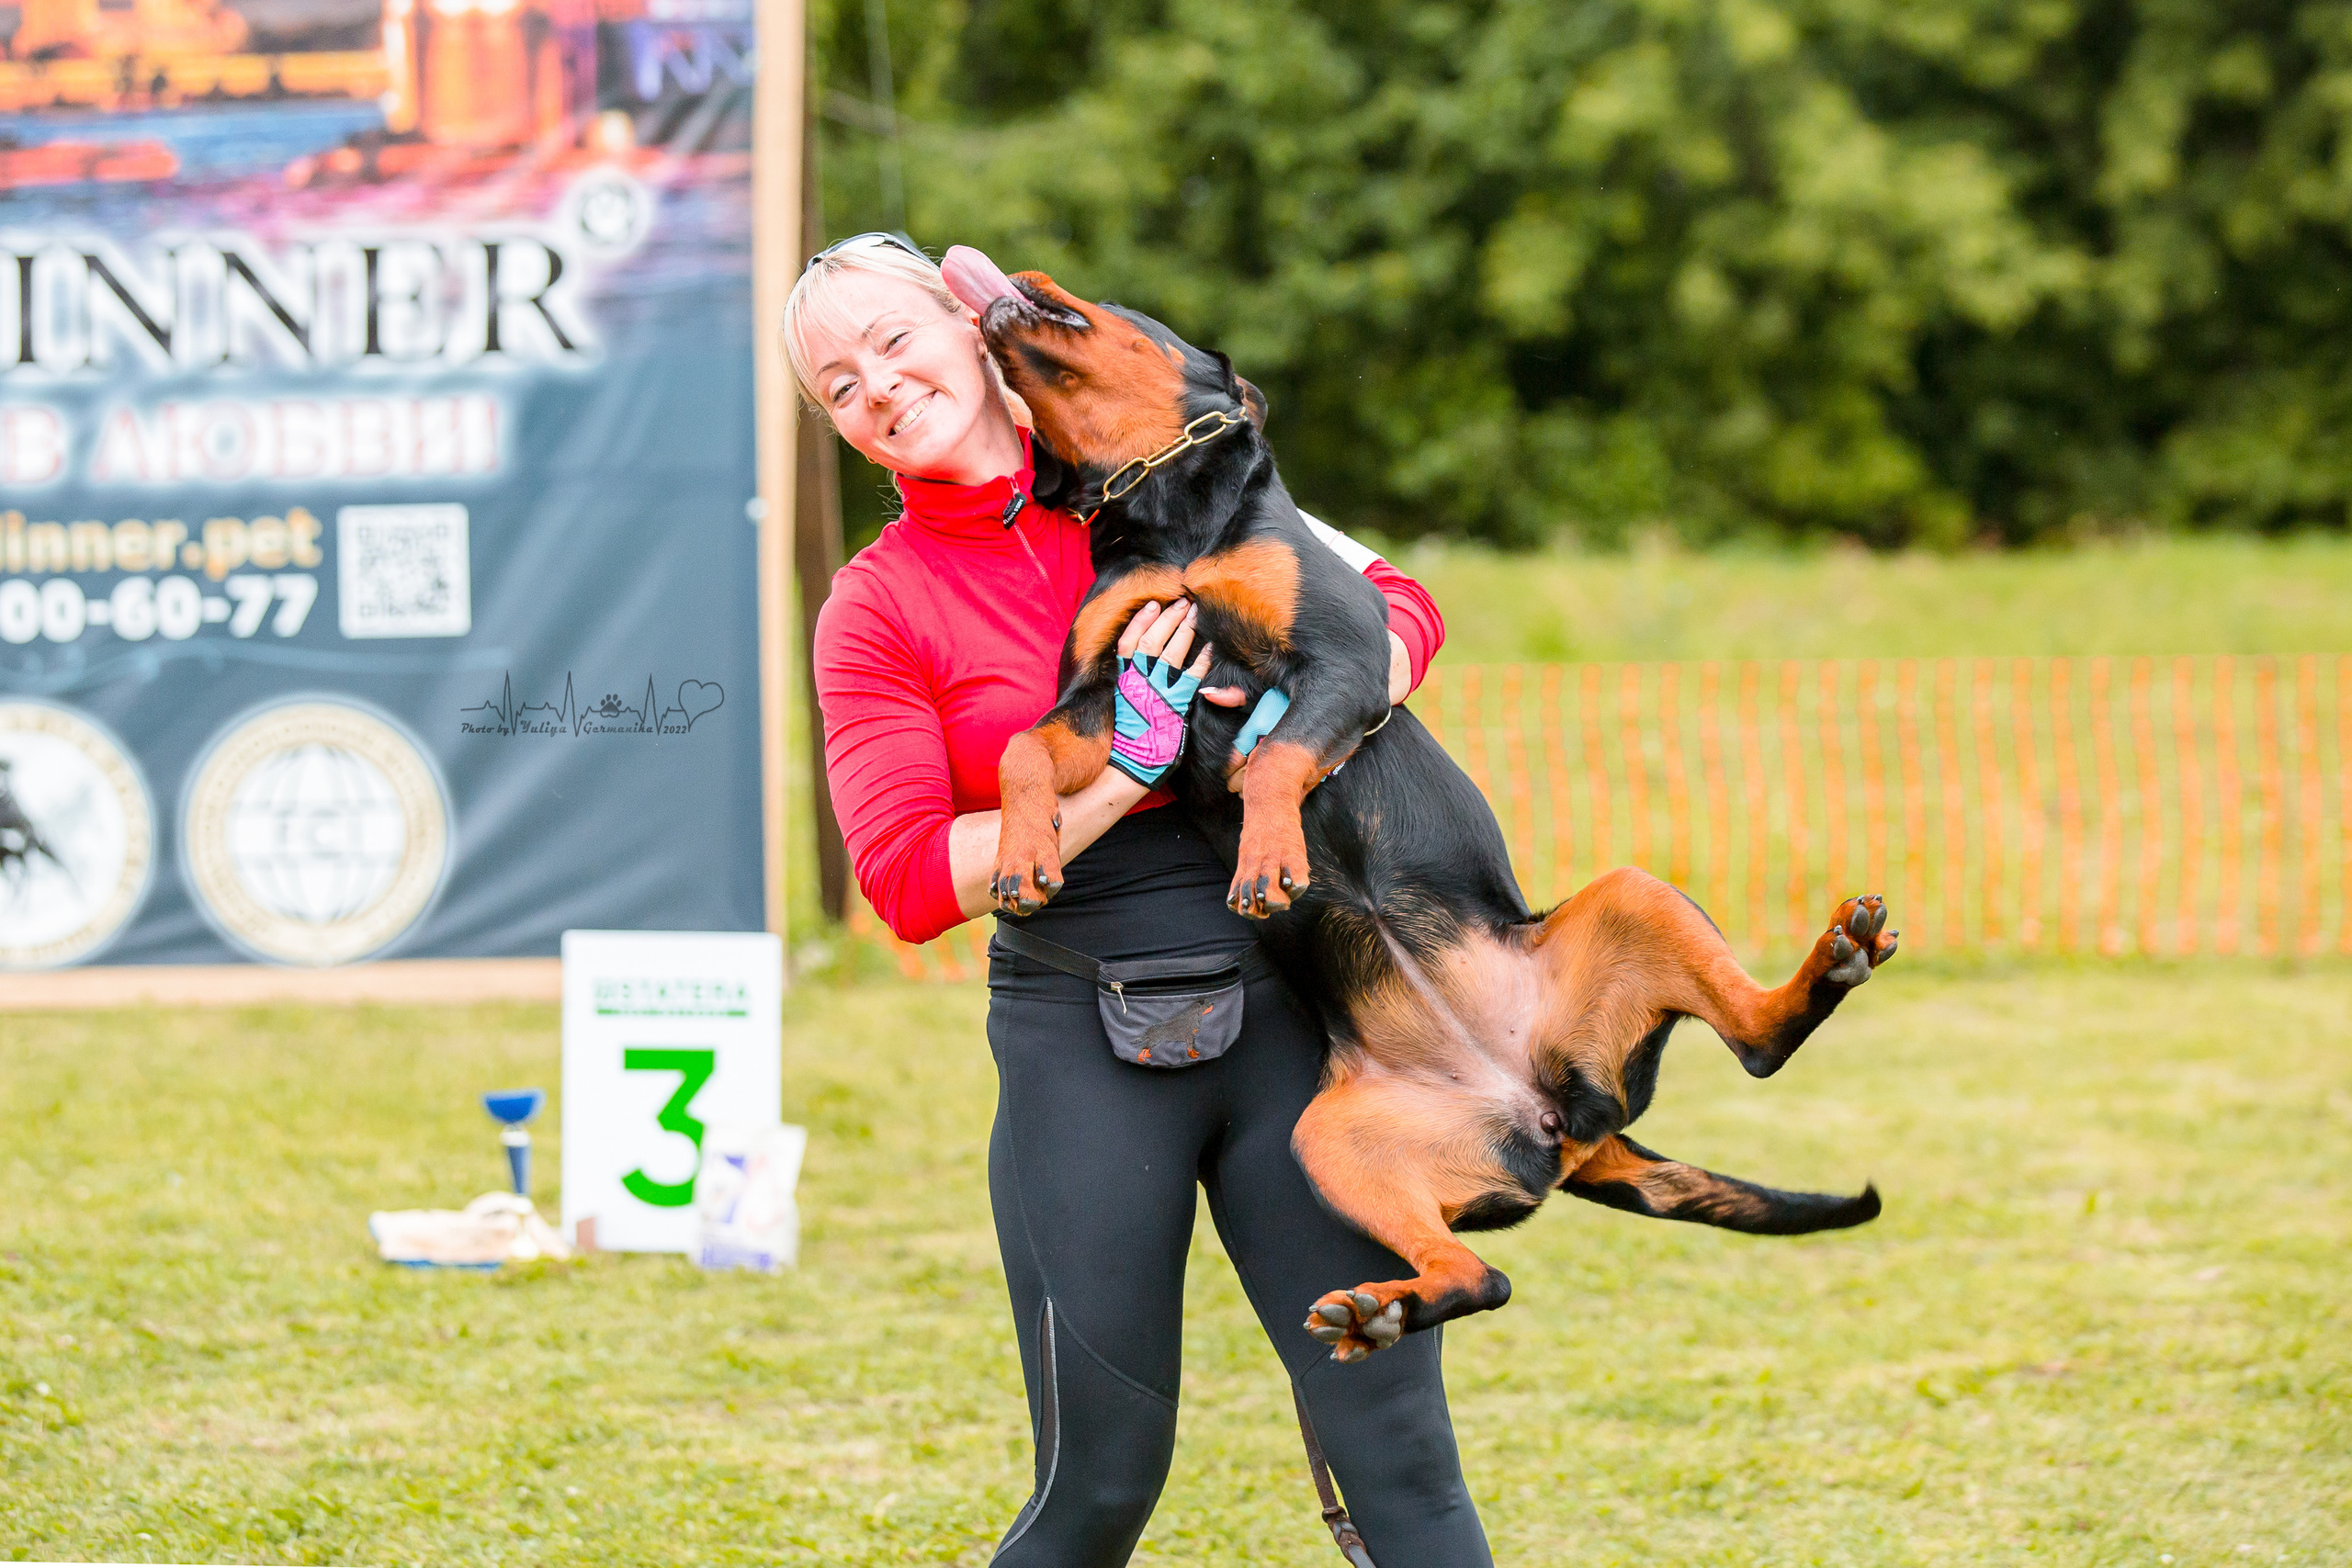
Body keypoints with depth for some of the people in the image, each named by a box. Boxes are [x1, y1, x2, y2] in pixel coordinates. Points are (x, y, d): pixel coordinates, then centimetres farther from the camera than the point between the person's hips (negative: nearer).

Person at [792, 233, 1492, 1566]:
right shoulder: (879, 608, 1)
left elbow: (1400, 605, 6)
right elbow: (910, 881, -9)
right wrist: (1129, 770, -15)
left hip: (1286, 1000, 1)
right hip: (1084, 1042, -1)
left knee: (1397, 1447, -4)